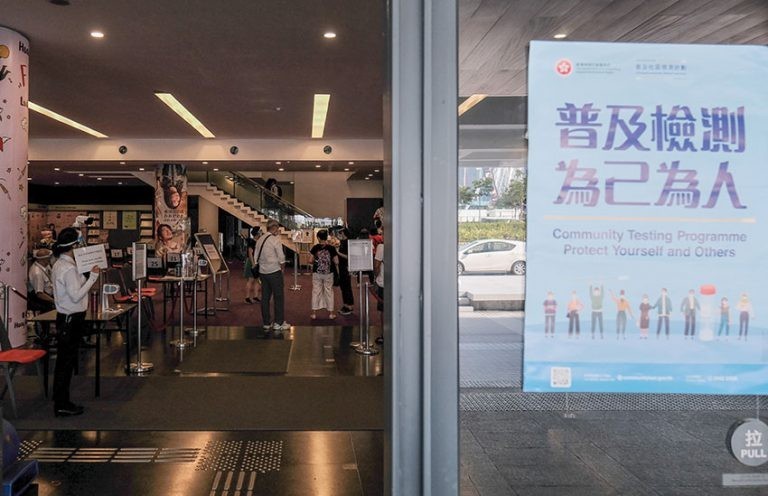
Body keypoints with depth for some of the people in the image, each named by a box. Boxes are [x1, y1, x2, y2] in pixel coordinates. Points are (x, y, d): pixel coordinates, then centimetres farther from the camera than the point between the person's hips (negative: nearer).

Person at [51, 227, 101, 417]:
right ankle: (62, 405, 5)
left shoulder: (59, 265, 11)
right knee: (66, 361, -2)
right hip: (71, 319, -10)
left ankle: (61, 401, 23)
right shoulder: (69, 268, -19)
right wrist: (93, 276, -19)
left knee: (65, 361, 15)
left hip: (65, 318, 10)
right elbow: (76, 295, -21)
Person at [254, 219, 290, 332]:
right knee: (279, 297, 1)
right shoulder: (275, 240, -12)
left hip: (262, 271, 7)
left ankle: (266, 323, 15)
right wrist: (282, 266, 3)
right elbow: (281, 258, -13)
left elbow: (256, 258, 11)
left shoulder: (260, 240, 9)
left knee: (265, 297, 10)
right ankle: (279, 323, 2)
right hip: (274, 271, -7)